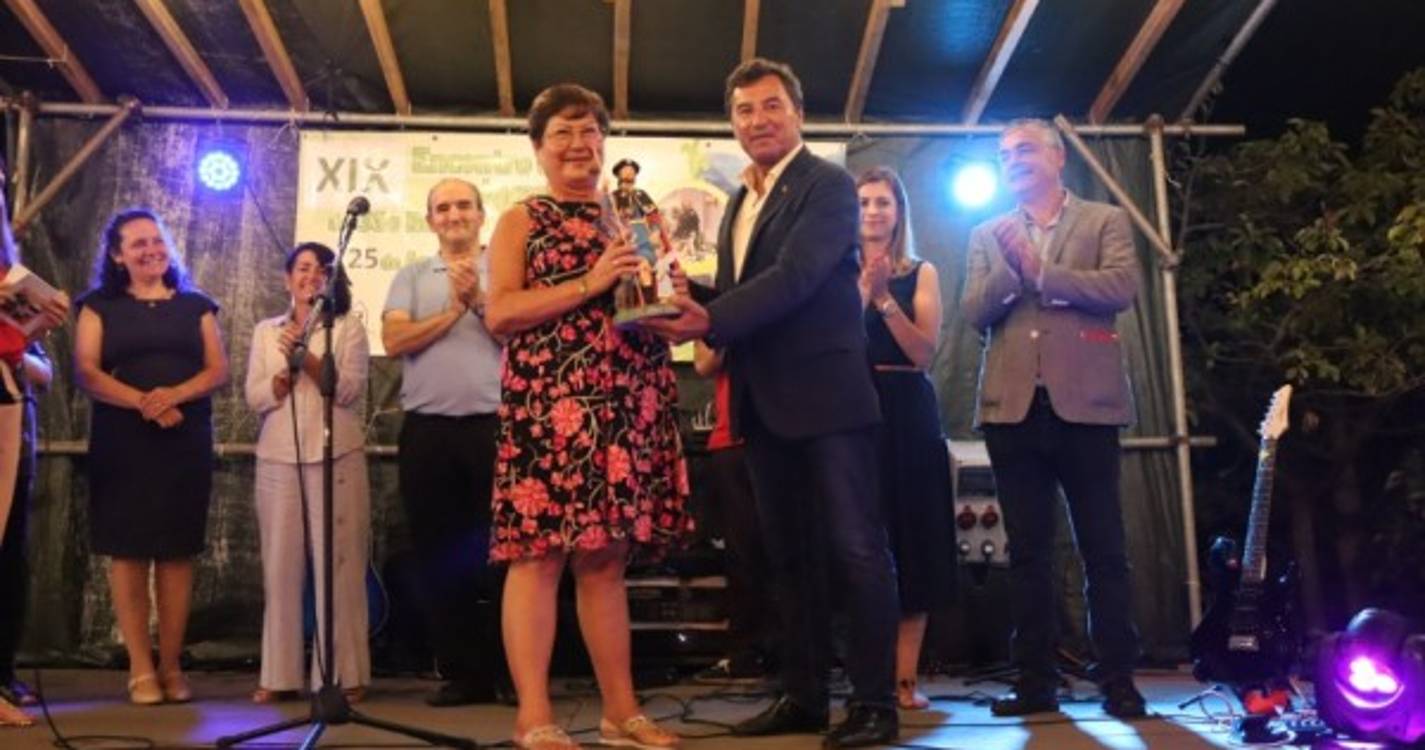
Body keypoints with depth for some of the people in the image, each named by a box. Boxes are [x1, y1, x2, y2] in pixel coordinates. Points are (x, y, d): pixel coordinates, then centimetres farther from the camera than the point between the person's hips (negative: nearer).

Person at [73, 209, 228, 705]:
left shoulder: (196, 306, 12)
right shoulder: (99, 307, 8)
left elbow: (218, 370, 4)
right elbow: (85, 373, -4)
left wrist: (174, 395, -16)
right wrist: (142, 402, -20)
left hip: (186, 444, 1)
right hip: (121, 444, -1)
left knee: (178, 552, 1)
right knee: (128, 551, -2)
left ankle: (171, 666, 7)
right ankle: (140, 669, 3)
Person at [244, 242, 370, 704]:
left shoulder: (348, 328, 7)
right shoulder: (266, 331, 16)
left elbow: (350, 390, -5)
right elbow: (255, 398, 7)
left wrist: (307, 357, -14)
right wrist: (286, 369, -9)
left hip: (336, 459, -3)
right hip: (279, 460, 3)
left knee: (338, 564, -3)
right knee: (280, 565, 4)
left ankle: (343, 674, 2)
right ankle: (280, 675, 11)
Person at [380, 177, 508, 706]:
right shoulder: (411, 277, 13)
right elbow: (394, 341, -2)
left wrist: (478, 299, -10)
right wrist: (454, 309, -5)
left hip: (494, 425, -2)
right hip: (427, 429, 3)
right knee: (438, 556, 6)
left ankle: (512, 672, 11)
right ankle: (463, 673, 17)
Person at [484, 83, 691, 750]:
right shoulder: (521, 220, 6)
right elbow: (499, 313, -6)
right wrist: (590, 284, -12)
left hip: (626, 406, 5)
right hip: (547, 402, -4)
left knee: (607, 557, 8)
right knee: (538, 552, -6)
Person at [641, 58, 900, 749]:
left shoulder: (828, 184, -6)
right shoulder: (739, 203, 19)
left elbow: (796, 276, -20)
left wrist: (710, 320, -30)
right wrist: (688, 298, -1)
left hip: (824, 392, -8)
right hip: (764, 401, 8)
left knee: (855, 549, -3)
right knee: (789, 555, 12)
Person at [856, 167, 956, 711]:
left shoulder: (920, 273, 8)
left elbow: (925, 354, -4)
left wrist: (884, 297, -12)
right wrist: (862, 291, -12)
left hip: (907, 414, 1)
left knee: (913, 540, 1)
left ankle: (905, 676, 7)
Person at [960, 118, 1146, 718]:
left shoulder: (1105, 221, 8)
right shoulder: (987, 236, 16)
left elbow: (1121, 287, -9)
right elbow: (974, 313, 5)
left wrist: (1039, 269, -9)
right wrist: (1009, 268, -11)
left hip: (1084, 403, -3)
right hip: (1013, 407, 3)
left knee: (1103, 550, 2)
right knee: (1027, 553, 6)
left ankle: (1117, 680, 10)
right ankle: (1036, 681, 12)